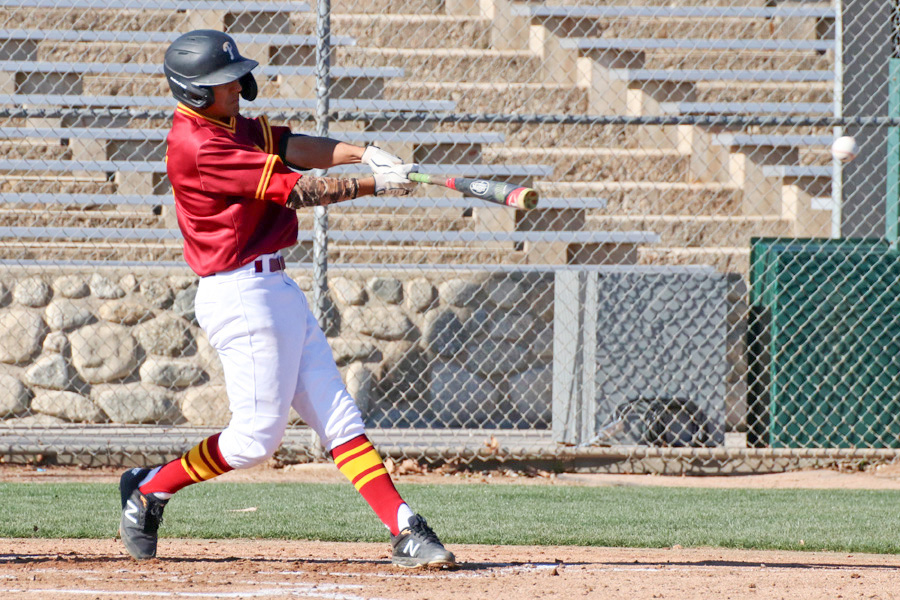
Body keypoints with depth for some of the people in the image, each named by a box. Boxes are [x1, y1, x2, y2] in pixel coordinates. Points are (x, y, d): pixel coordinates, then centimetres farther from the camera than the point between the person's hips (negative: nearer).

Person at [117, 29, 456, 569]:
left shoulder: (229, 127, 12)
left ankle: (406, 533, 1)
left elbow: (297, 148, 3)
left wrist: (361, 153, -14)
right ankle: (149, 490, 14)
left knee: (337, 417, 4)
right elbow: (293, 191, -18)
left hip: (277, 289, 10)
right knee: (257, 437, -4)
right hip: (240, 295, -10)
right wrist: (374, 185, -12)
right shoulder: (198, 146, -19)